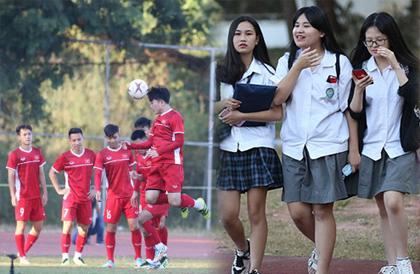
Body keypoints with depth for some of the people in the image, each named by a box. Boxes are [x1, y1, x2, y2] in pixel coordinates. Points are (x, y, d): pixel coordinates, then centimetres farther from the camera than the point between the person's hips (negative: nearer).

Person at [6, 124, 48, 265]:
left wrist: (44, 192, 9)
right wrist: (13, 196, -13)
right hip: (22, 196, -6)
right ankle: (22, 257, 1)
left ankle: (23, 252, 17)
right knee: (21, 225, -6)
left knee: (38, 226, 5)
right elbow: (11, 176, -6)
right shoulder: (14, 154, -5)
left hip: (36, 195, 6)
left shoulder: (37, 152, 10)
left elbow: (41, 174, 14)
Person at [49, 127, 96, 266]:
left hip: (86, 197, 3)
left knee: (84, 228, 6)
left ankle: (78, 256, 19)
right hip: (70, 196, -3)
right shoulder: (65, 157, -4)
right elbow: (52, 173, 5)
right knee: (68, 225, -12)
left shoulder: (91, 155, 3)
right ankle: (65, 256, -9)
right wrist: (59, 190, -1)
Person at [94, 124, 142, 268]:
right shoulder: (102, 155, 0)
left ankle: (138, 258, 3)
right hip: (113, 196, -1)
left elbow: (132, 173, 11)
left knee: (134, 226, -6)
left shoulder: (127, 152, 6)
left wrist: (135, 191, 4)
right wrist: (98, 190, -25)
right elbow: (98, 174, -9)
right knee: (111, 228, 0)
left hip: (129, 195, 1)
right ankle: (110, 260, 9)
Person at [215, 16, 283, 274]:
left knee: (256, 212, -4)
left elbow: (277, 113, -6)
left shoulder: (267, 73, 1)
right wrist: (223, 105, -9)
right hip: (229, 148, 3)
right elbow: (211, 109, 14)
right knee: (228, 215, 0)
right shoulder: (222, 72, 10)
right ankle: (242, 250, 29)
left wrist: (242, 116, -14)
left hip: (258, 147, -3)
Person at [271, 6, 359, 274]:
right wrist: (298, 67, -13)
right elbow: (277, 98, -7)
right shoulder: (287, 62, 9)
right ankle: (322, 248, 29)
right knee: (298, 211, 1)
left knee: (322, 210, -4)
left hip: (328, 146, -3)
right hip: (294, 147, 3)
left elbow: (350, 108, 2)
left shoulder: (339, 63, 1)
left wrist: (354, 148, -1)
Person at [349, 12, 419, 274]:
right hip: (372, 146, 4)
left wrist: (395, 65, -22)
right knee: (384, 209, 7)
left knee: (393, 202, -20)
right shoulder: (362, 68, 6)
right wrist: (358, 90, -17)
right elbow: (355, 112, 2)